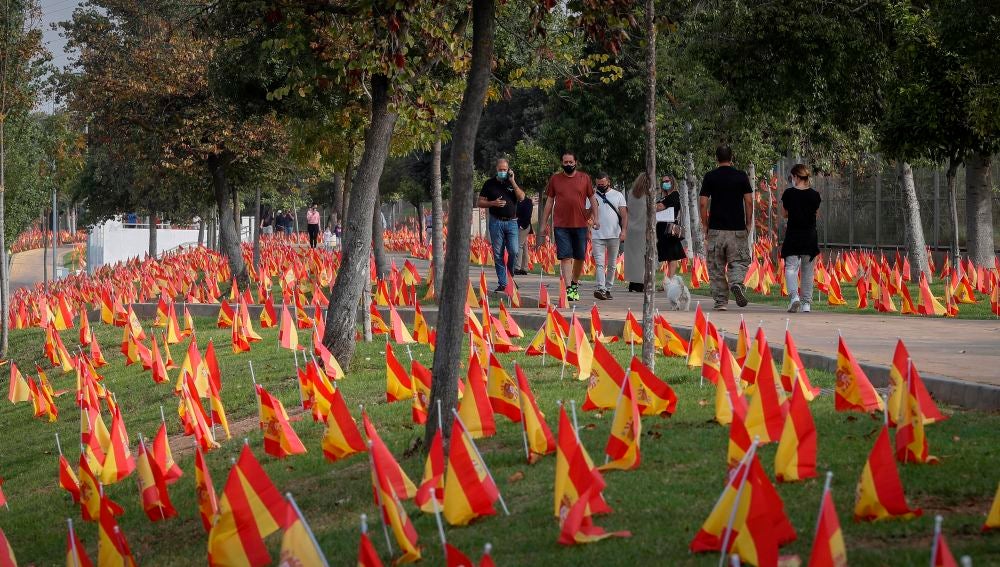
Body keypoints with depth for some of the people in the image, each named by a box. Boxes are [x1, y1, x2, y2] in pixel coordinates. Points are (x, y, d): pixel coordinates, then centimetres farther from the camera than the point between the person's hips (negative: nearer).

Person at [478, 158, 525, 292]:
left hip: (511, 222, 1)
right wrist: (493, 203, -11)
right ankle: (502, 284, 5)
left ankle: (510, 277, 10)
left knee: (514, 251, -10)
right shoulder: (490, 184, 8)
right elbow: (481, 203, 7)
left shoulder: (513, 183, 11)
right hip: (496, 222, -1)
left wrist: (512, 181, -8)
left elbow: (521, 197, -4)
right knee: (498, 254, 0)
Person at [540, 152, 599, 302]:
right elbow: (549, 201, 11)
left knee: (580, 257, 7)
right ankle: (569, 289, -11)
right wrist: (544, 223, 9)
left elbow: (592, 198, 9)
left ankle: (575, 283, 28)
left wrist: (596, 217, -3)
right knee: (565, 256, -8)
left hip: (580, 224, 1)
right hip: (560, 225, -1)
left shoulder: (585, 178, 6)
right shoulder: (555, 179, 7)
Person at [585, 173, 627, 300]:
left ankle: (608, 289, 15)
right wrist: (587, 231, -7)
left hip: (614, 235, 1)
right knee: (600, 263, -11)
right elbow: (587, 215, 6)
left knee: (612, 264, 7)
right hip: (597, 236, -1)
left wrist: (624, 230, -9)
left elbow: (624, 214, 3)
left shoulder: (618, 195, 8)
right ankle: (601, 289, -21)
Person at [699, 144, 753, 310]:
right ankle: (736, 283, -22)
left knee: (716, 267, 7)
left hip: (715, 228, 0)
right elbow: (749, 201, 0)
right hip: (737, 228, 0)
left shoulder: (710, 177, 0)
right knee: (739, 262, 7)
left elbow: (703, 203, -2)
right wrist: (748, 224, 11)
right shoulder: (741, 176, 1)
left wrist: (705, 225, 8)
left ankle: (720, 301, 5)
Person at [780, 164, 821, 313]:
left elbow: (785, 213, 4)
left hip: (793, 235, -2)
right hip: (810, 236, 2)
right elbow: (816, 213, 10)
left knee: (791, 267, 0)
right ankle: (807, 303, 15)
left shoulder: (789, 193, -7)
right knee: (807, 271, 12)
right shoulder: (814, 195, -2)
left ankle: (794, 295, -22)